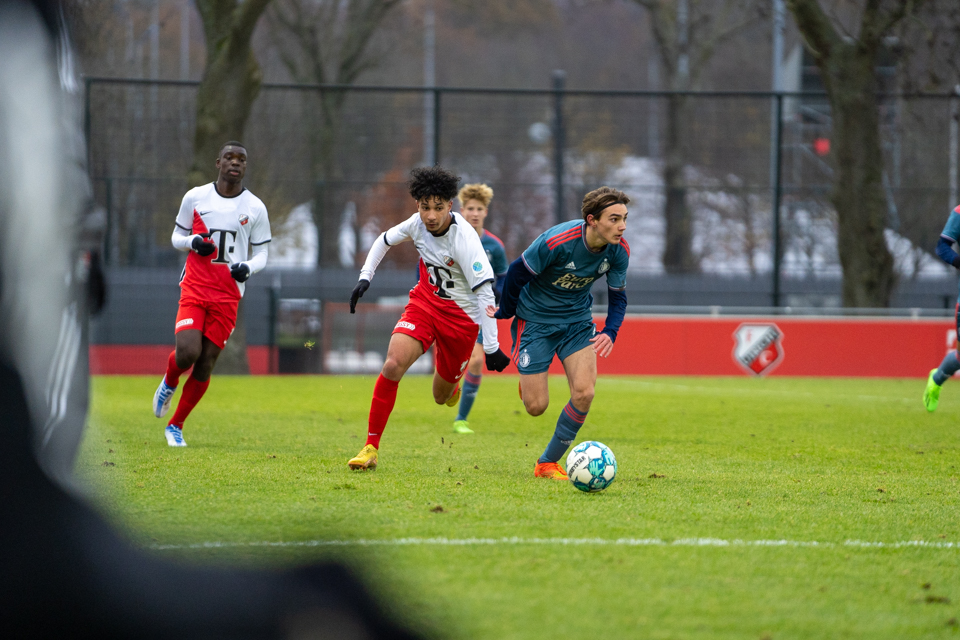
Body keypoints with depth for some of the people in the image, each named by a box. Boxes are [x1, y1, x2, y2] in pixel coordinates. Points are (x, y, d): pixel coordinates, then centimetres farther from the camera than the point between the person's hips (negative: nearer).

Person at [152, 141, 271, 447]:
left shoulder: (255, 208, 5)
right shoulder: (195, 197, 4)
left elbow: (261, 252, 11)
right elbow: (177, 237, 14)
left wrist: (247, 267, -11)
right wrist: (194, 242, -9)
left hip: (228, 295, 1)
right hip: (195, 287, -1)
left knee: (205, 365, -2)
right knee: (187, 353, -21)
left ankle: (176, 425, 15)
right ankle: (169, 382, 16)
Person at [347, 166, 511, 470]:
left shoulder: (464, 238, -27)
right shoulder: (417, 223, -11)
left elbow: (484, 292, -25)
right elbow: (385, 239, 13)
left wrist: (491, 348, -25)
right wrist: (365, 277, 2)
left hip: (461, 316, -3)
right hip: (424, 303, 3)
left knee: (442, 397, 10)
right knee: (393, 365, -22)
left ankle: (453, 385, 52)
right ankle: (371, 447, -15)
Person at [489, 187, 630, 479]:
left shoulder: (618, 251, -14)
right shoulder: (557, 241, -30)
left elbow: (617, 296, 1)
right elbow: (517, 272, -15)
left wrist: (610, 332, -19)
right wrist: (505, 312, 1)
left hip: (577, 320, 4)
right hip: (536, 320, -4)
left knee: (584, 392, -15)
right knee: (536, 406, -4)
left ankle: (548, 463, 3)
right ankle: (526, 378, 35)